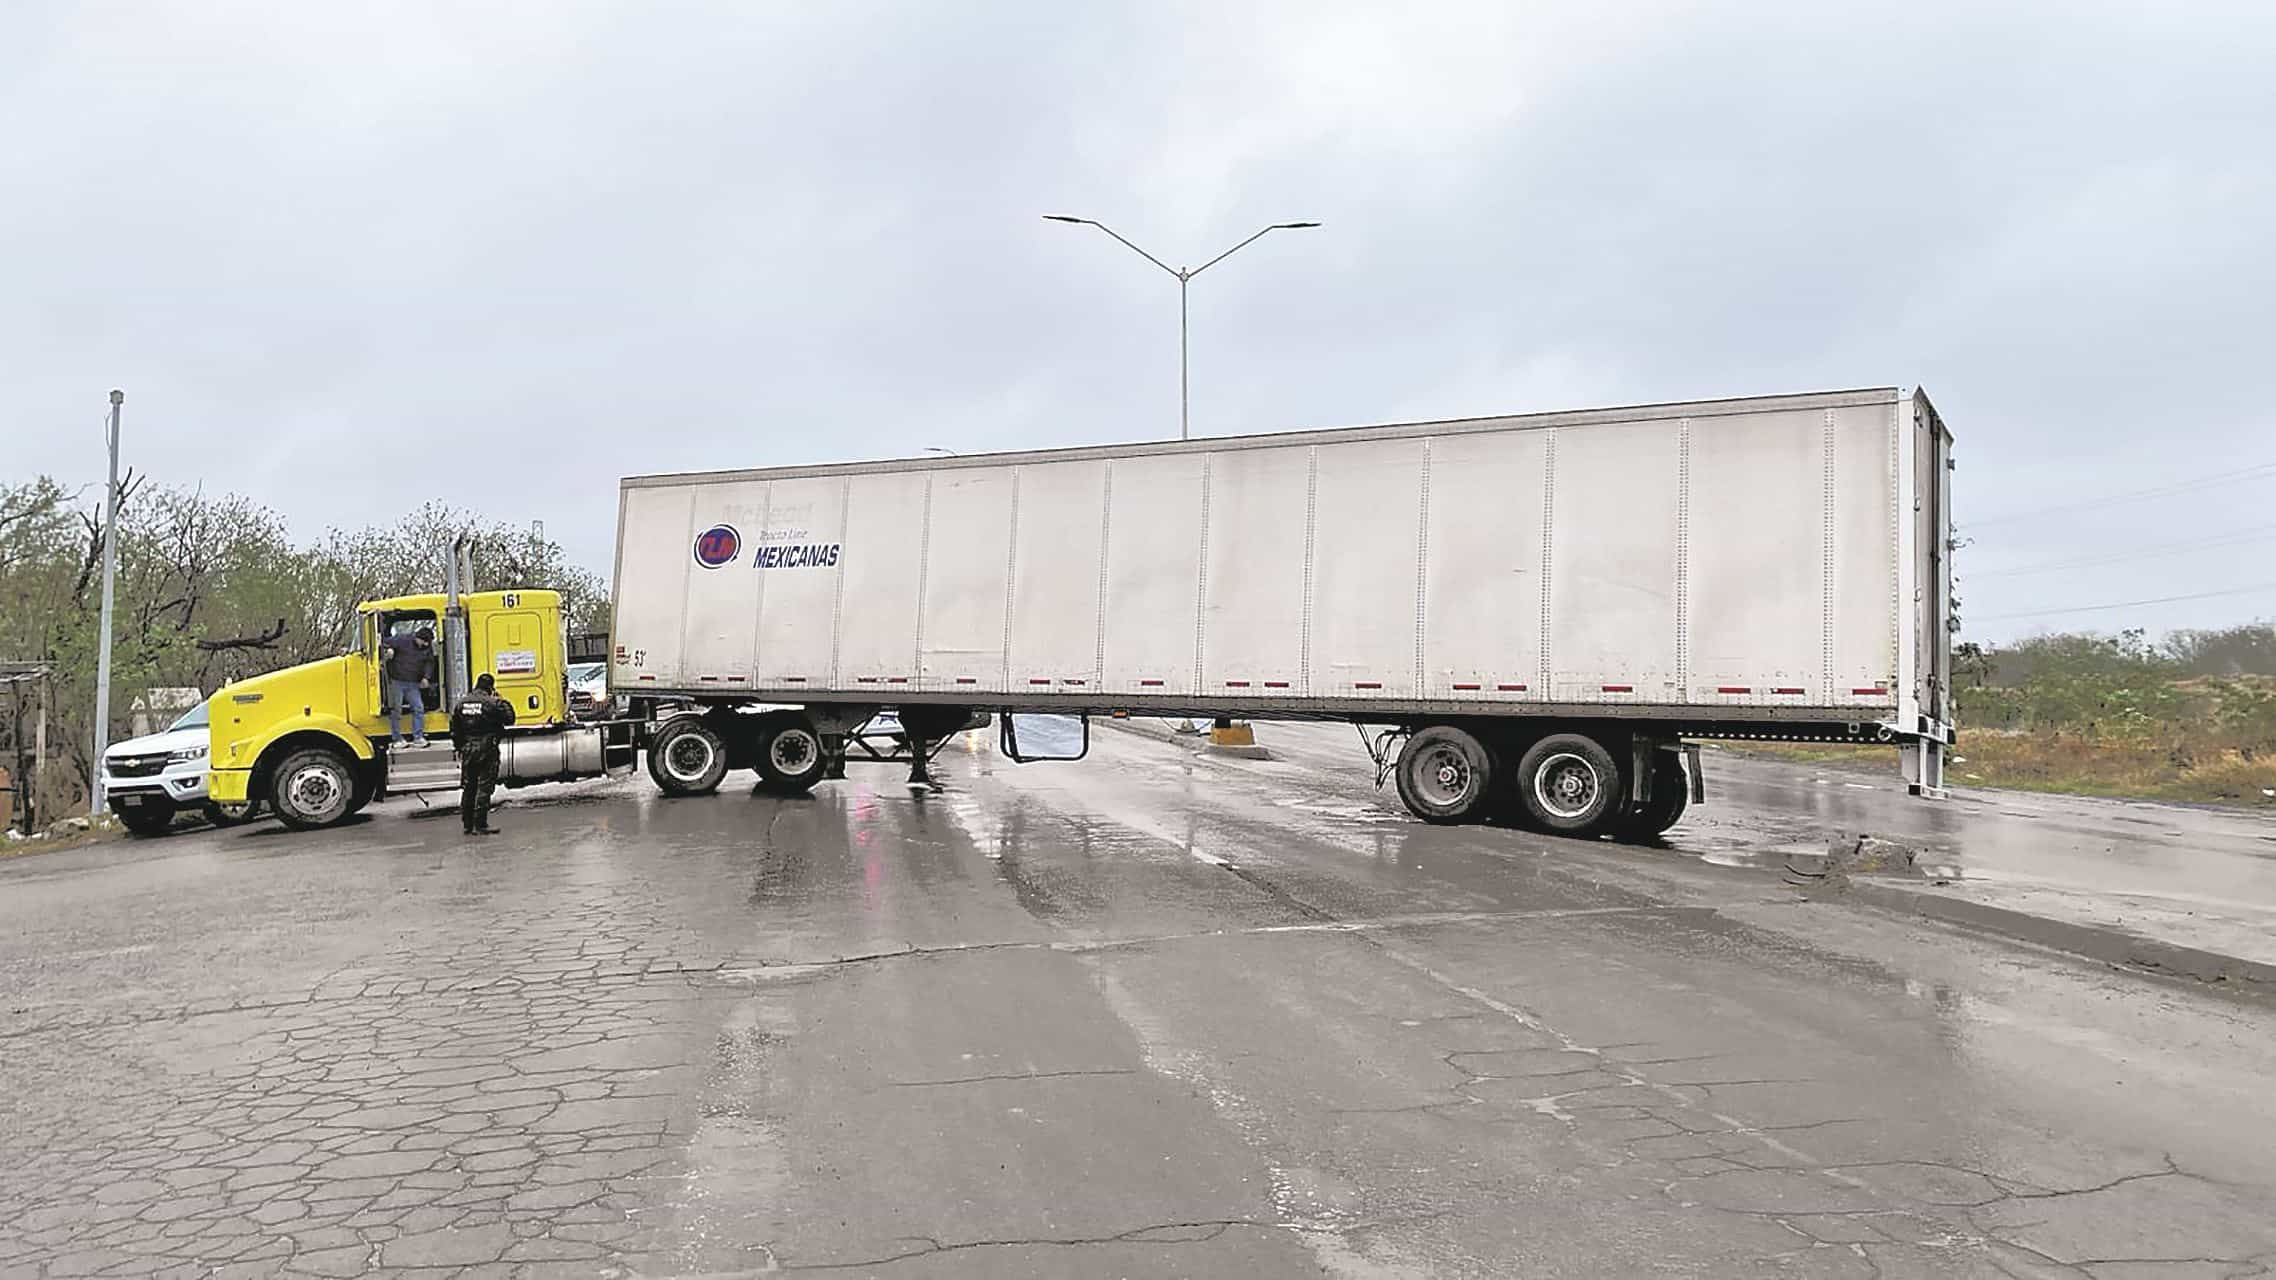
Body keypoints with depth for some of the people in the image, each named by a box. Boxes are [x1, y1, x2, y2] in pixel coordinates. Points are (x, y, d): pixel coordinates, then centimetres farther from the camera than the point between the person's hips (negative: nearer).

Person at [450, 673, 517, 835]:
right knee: (484, 788, -3)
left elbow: (454, 729, 11)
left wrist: (460, 748, 19)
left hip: (467, 750, 6)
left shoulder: (461, 703, 7)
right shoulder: (492, 703, -12)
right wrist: (503, 702, 2)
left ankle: (467, 824, 18)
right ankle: (481, 825, -5)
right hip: (486, 750, -6)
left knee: (468, 788, 13)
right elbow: (509, 718, -8)